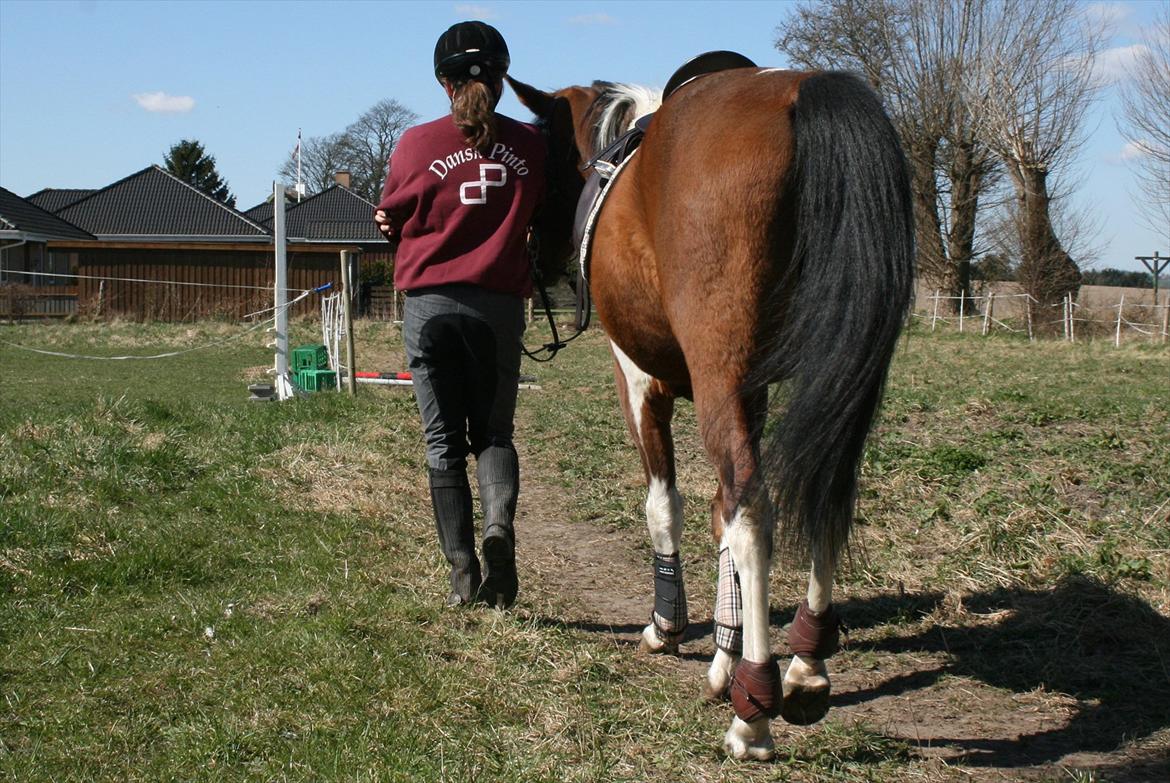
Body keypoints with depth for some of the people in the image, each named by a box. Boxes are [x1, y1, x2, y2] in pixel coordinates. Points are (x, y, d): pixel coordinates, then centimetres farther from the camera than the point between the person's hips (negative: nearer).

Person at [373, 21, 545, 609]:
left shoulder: (417, 145, -2)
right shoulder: (530, 145, 1)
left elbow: (392, 220, 8)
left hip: (430, 302, -1)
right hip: (501, 303, 1)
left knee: (443, 440, 7)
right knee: (494, 432, 13)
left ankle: (462, 570, 3)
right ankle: (500, 524, -16)